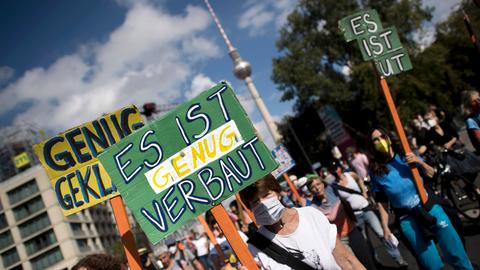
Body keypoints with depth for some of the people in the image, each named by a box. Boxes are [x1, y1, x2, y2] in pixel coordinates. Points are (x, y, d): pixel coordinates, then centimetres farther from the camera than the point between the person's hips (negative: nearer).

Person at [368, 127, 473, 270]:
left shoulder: (405, 154, -3)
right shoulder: (376, 172, -7)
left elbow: (430, 174, 4)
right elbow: (381, 202, -1)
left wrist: (419, 162, -15)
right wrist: (385, 227, -4)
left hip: (429, 206, 1)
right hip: (407, 218, -1)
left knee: (456, 253, 6)